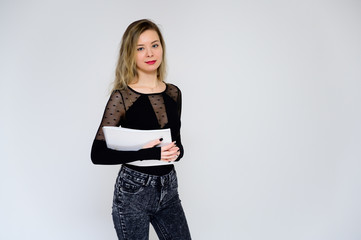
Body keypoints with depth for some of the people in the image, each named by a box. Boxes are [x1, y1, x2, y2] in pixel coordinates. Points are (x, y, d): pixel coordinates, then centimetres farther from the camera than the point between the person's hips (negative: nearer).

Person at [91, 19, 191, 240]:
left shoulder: (174, 93, 4)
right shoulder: (122, 97, -11)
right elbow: (98, 154, -14)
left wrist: (177, 151, -7)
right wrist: (145, 153, -23)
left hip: (168, 188, 5)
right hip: (133, 191, -4)